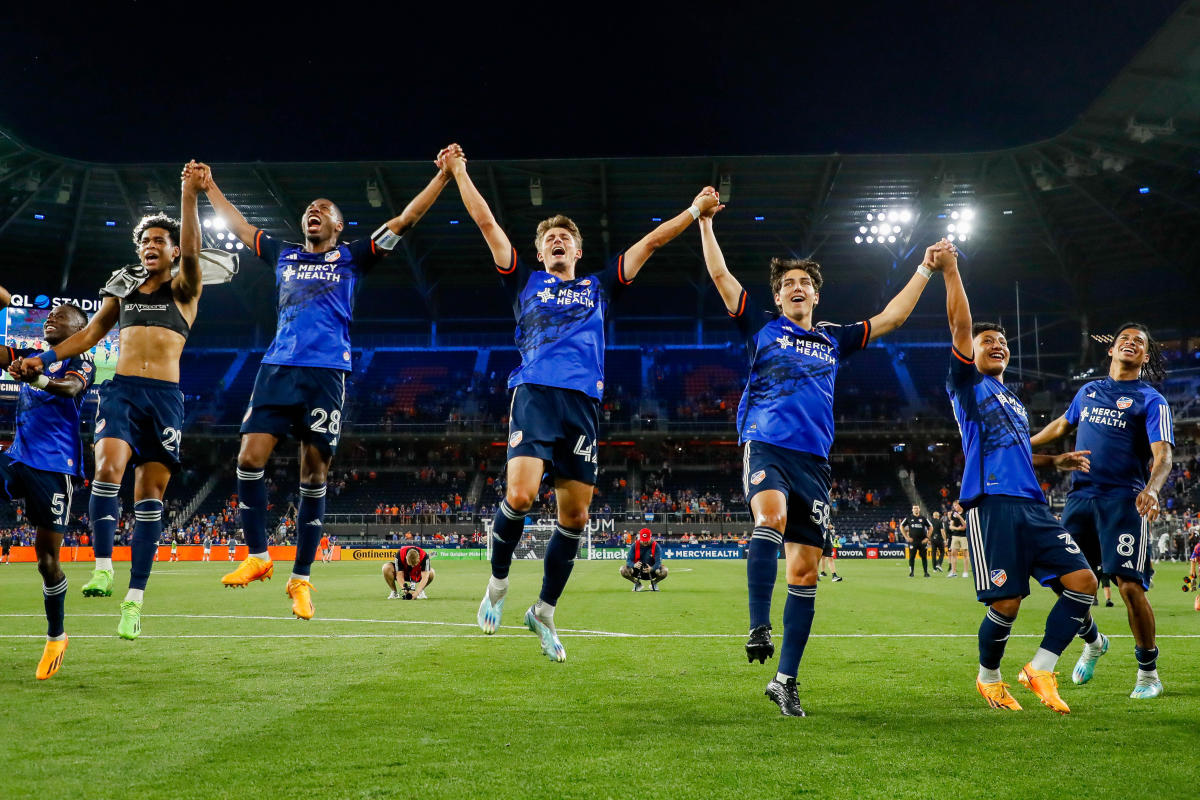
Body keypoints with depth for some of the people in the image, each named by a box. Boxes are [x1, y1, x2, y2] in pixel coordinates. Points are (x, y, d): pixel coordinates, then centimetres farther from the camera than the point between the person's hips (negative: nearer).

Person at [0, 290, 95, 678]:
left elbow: (71, 387, -24)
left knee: (47, 557, -2)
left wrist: (37, 380, -46)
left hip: (54, 467, -6)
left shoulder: (80, 362, -2)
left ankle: (56, 636, 15)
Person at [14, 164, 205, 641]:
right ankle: (102, 569, -18)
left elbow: (191, 251, -11)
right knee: (108, 468, -23)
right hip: (122, 388, 2)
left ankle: (135, 598, -1)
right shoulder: (123, 288, 18)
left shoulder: (184, 289, 8)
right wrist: (45, 359, 13)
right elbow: (91, 333, 24)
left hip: (165, 396, -2)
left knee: (150, 492, -3)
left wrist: (189, 194, -23)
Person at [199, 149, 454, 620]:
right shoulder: (284, 256, 21)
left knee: (314, 477, -1)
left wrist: (442, 177, 3)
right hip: (277, 369, 3)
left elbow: (405, 220, 8)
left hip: (326, 374, -3)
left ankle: (301, 579, 8)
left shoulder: (351, 258, 12)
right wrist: (208, 187, 38)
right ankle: (258, 556, 8)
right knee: (249, 460, -9)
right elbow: (239, 227, 34)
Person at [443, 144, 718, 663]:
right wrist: (459, 172, 22)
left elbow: (650, 242, 26)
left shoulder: (599, 287, 24)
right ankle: (497, 582, 6)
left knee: (575, 514, 0)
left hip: (583, 404, 3)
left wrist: (695, 211, 28)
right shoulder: (526, 282, 20)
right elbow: (486, 223, 21)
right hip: (534, 395, -2)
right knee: (520, 494, -21)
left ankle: (545, 611, 17)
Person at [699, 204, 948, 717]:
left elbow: (892, 317, 27)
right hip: (765, 446, -3)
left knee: (804, 569, -2)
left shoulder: (834, 340, 22)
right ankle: (759, 627, -32)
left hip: (813, 459, 3)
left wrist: (925, 270, 28)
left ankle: (785, 680, 4)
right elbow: (720, 275, 9)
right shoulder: (762, 327, 13)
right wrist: (705, 221, 8)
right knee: (771, 515, -36)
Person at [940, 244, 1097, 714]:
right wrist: (950, 270, -9)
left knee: (1082, 580, -6)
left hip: (1033, 505, 7)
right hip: (992, 504, -7)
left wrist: (1055, 461, 21)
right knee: (1006, 604, -10)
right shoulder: (968, 384, 8)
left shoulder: (1015, 403, 29)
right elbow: (961, 325, -4)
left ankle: (1040, 670, 5)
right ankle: (989, 679, 16)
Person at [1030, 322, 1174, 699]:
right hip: (1079, 496, 5)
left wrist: (1151, 489, -32)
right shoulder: (1088, 390, 16)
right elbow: (1062, 425, 34)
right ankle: (1093, 642, 33)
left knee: (1130, 585, -14)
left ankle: (1149, 674, 4)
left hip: (1124, 501, -5)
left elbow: (1162, 455, -13)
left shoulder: (1151, 400, 0)